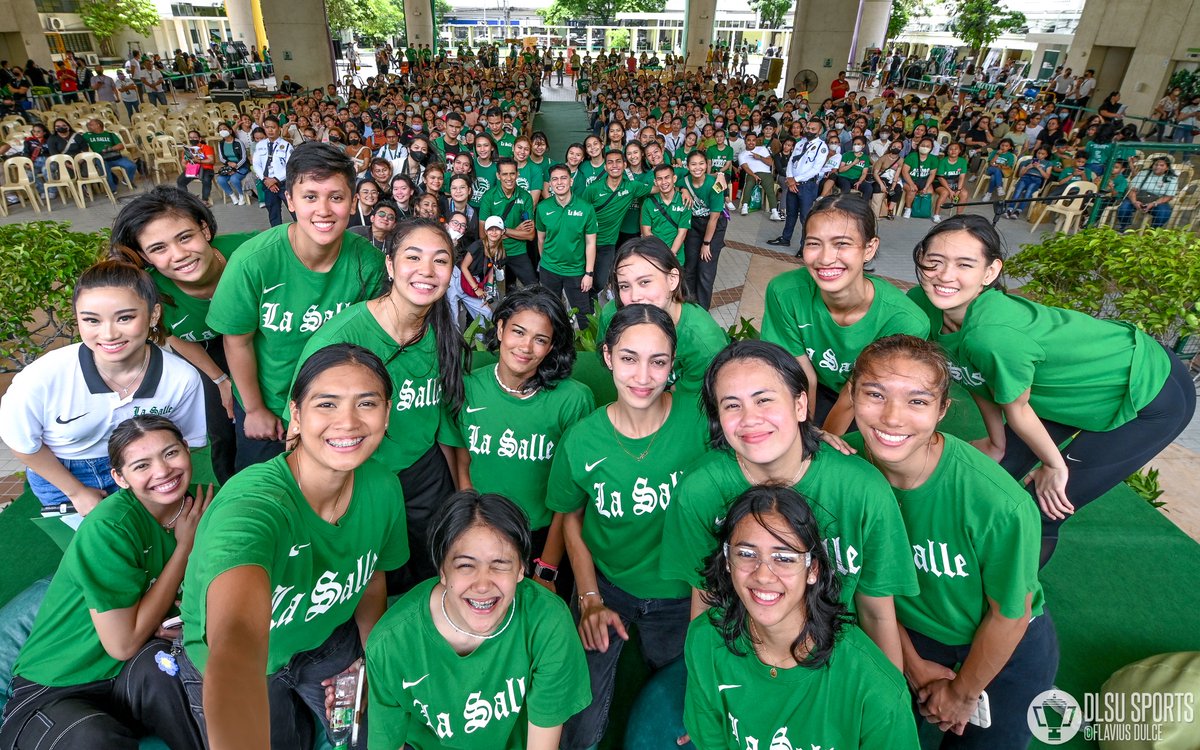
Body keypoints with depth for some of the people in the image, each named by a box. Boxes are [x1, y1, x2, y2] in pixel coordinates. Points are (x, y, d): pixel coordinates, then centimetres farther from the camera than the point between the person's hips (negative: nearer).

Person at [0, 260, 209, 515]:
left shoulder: (183, 379, -28)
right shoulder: (43, 379, -31)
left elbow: (185, 442, -6)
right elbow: (22, 442, -9)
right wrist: (77, 492, -2)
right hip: (58, 472, -1)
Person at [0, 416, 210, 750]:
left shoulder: (197, 504, -8)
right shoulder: (108, 528, -24)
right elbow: (123, 644, -21)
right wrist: (185, 546, -20)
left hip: (141, 674, 4)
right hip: (54, 692, -4)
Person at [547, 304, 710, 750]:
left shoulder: (698, 421, -22)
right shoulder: (581, 440, -17)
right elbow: (571, 517, -1)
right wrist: (590, 599, -4)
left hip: (680, 594, 1)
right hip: (606, 585, 0)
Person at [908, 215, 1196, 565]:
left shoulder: (992, 334, -40)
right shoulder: (924, 304, -18)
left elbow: (1017, 410, -22)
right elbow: (980, 382, -3)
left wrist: (1054, 466, -6)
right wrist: (996, 444, 6)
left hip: (1150, 395, -7)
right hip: (1082, 382, 7)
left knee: (1040, 511, -2)